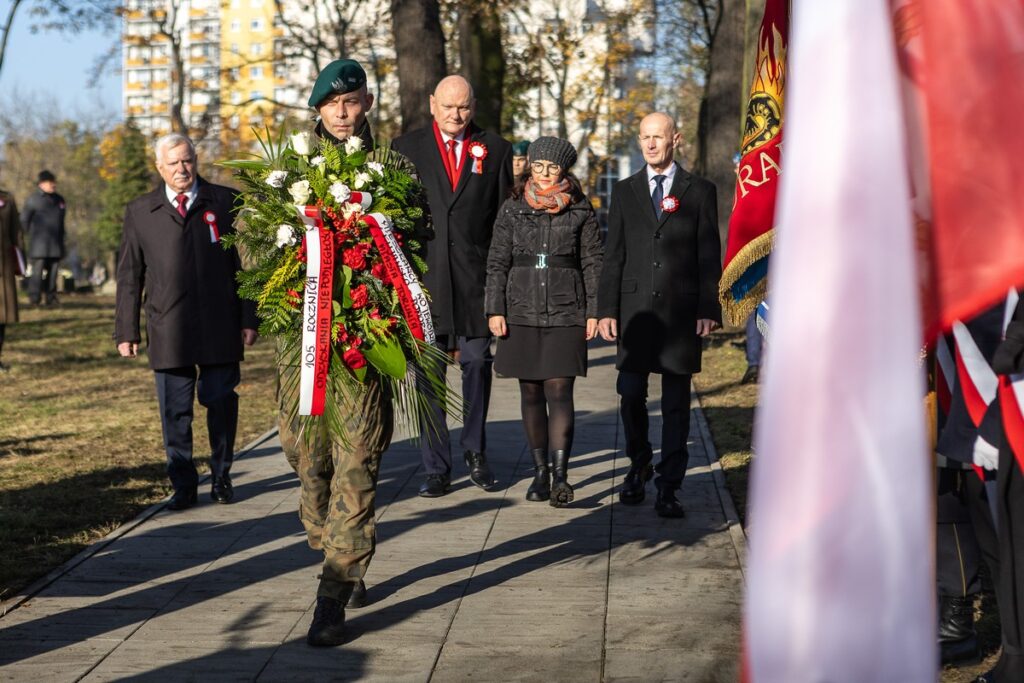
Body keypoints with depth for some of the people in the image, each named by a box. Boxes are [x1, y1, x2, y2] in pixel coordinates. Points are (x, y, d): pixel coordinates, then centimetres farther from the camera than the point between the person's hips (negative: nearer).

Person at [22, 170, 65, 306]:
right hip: (39, 244, -5)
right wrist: (33, 235, -2)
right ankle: (34, 298, -10)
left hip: (56, 244, 5)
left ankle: (51, 297, 10)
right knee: (38, 270, -11)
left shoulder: (59, 199, 16)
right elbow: (24, 220, 0)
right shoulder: (33, 199, -1)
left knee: (53, 270, 5)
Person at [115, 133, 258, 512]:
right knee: (174, 412, 3)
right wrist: (126, 331, 5)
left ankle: (221, 477, 23)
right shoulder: (140, 211, 9)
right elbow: (129, 275, 10)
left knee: (221, 404, 6)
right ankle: (183, 484, 15)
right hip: (168, 331, 1)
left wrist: (249, 319, 0)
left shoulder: (225, 202, 6)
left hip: (220, 328, -1)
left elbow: (246, 263, 5)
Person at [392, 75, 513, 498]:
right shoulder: (406, 148, 8)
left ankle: (475, 452, 23)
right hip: (423, 273, 0)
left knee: (477, 362, 4)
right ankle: (436, 467, 9)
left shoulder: (495, 150, 9)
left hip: (476, 276, 0)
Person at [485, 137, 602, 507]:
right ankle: (540, 471, 15)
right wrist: (494, 309, 0)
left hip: (566, 312, -2)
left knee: (559, 390, -11)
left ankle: (559, 474, -15)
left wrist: (594, 311, 0)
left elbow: (592, 264, 6)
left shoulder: (581, 212, 4)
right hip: (522, 312, 2)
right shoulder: (512, 210, 7)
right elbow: (497, 263, 7)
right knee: (531, 392, 6)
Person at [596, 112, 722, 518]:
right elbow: (613, 255, 8)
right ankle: (639, 466, 25)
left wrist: (708, 309, -6)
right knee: (631, 394, 0)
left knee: (676, 403, 1)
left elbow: (709, 256, 3)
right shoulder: (625, 192, 10)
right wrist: (607, 309, 1)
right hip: (635, 309, 2)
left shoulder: (699, 192, 5)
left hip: (681, 311, -1)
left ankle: (668, 489, 7)